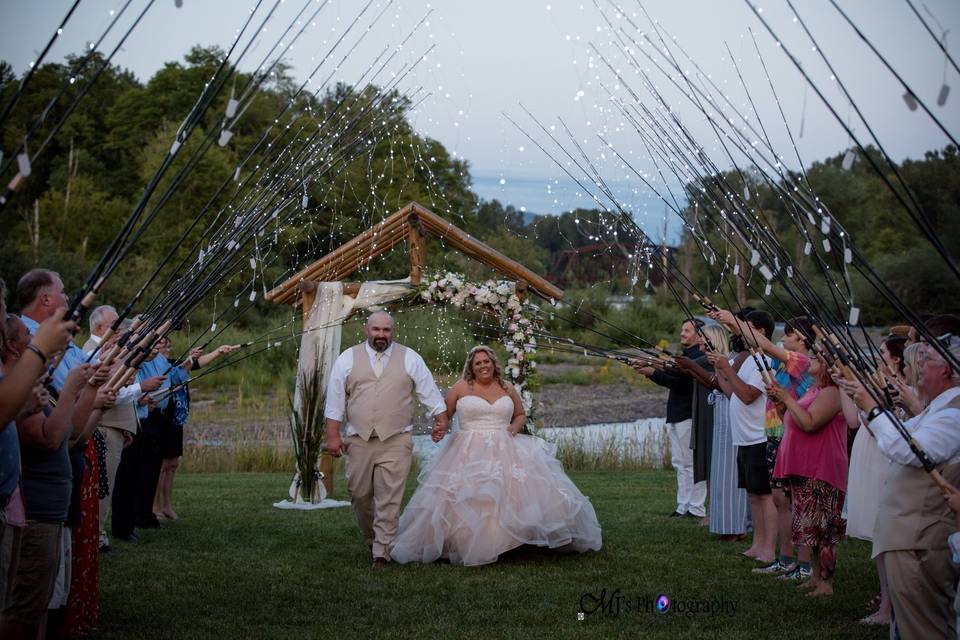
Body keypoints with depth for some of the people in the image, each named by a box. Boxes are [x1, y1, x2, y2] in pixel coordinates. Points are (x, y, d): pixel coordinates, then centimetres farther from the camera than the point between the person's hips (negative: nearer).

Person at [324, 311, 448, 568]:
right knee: (359, 494, 7)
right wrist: (333, 435, 1)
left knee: (389, 499, -7)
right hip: (359, 440, 2)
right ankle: (371, 539, 28)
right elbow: (335, 399, 6)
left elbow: (429, 391, 10)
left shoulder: (410, 358, 7)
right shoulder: (347, 359, 6)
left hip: (396, 441, -1)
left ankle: (381, 551, -2)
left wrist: (441, 418, 4)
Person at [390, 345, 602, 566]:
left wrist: (515, 427, 2)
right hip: (470, 454, -2)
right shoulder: (461, 387, 4)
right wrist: (439, 429, -13)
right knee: (468, 502, -11)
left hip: (505, 452, 2)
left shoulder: (507, 389, 11)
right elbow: (443, 414, 7)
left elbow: (521, 415, 23)